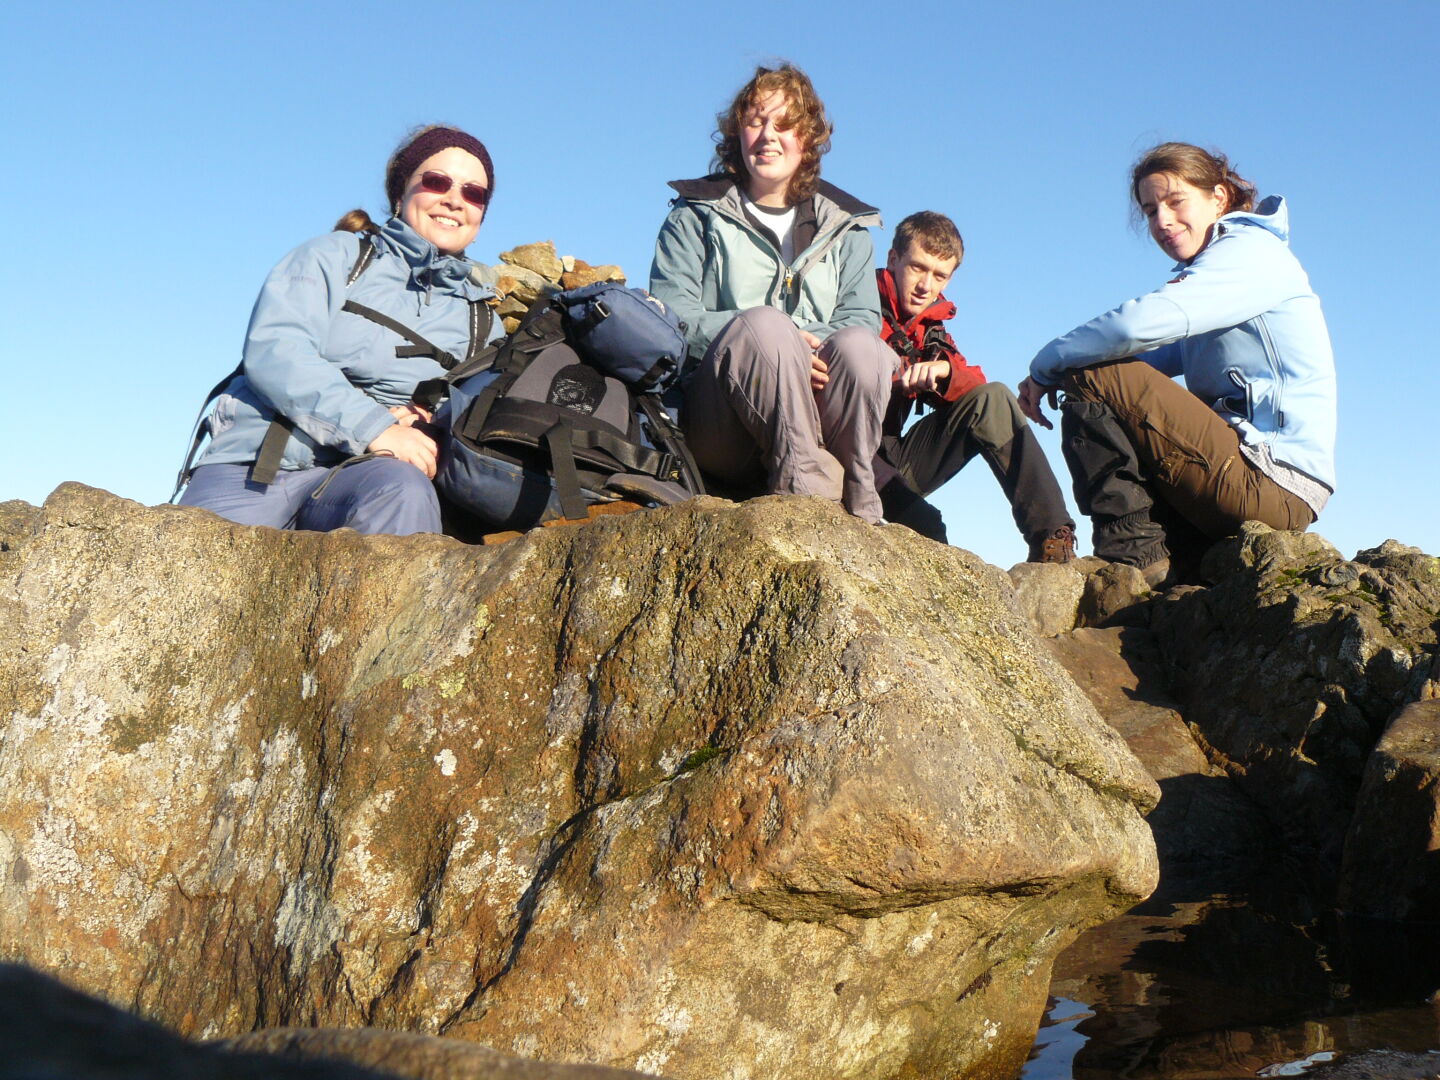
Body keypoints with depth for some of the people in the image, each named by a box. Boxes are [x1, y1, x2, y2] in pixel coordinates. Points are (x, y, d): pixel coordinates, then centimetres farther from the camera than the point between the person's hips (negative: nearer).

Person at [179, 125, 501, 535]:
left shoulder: (482, 323, 23)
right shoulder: (335, 255, 14)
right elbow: (273, 350, -3)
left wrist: (428, 424, -7)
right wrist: (373, 428, -17)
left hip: (363, 473, 1)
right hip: (257, 466, -1)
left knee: (404, 491, -36)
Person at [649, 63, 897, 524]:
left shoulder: (844, 226, 23)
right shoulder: (697, 216, 15)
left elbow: (862, 319, 8)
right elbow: (671, 317, -1)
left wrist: (804, 342, -16)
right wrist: (768, 337, -17)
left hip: (819, 410, 2)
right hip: (718, 425, -2)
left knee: (858, 345, -30)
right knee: (763, 323, -33)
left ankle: (857, 499, -27)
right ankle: (805, 484, -37)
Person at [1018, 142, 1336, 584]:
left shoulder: (1250, 250, -7)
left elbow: (1140, 324, -23)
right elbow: (1158, 357, 18)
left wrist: (1046, 366, -9)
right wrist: (1053, 373, 1)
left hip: (1270, 484, -10)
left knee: (1090, 376, -15)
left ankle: (1133, 555, -16)